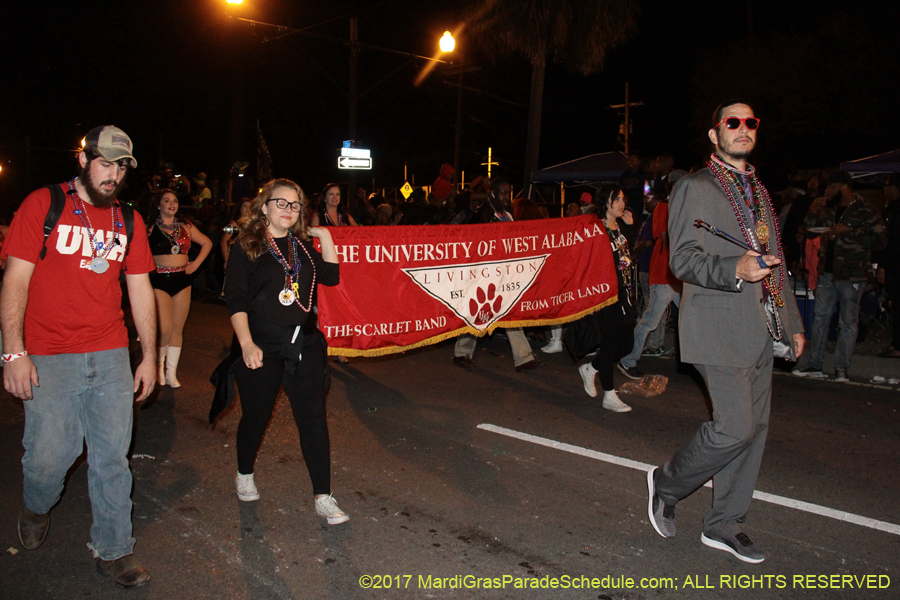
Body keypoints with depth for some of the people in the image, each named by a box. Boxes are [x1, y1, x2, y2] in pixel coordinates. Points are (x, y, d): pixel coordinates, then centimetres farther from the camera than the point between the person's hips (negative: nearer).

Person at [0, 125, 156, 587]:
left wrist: (149, 355, 10)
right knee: (49, 454, 0)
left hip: (111, 356, 3)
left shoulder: (129, 221, 10)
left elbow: (140, 288, 12)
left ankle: (113, 549, 20)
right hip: (49, 357, -3)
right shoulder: (42, 205, -2)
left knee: (112, 454, 5)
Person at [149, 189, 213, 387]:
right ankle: (159, 365, 16)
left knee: (177, 330, 5)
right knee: (165, 329, -10)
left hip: (182, 281, 4)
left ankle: (171, 373, 14)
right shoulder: (150, 227, -2)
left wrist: (196, 263, 11)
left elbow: (207, 243, 20)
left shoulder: (186, 227, 9)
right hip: (159, 281, -4)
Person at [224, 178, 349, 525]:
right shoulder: (246, 249, -1)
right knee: (256, 416, 12)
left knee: (314, 418, -2)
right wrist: (247, 344, -15)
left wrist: (325, 237, -3)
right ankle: (244, 476, 40)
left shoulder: (303, 247, 12)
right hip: (262, 347, -3)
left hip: (304, 344, 3)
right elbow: (236, 300, -6)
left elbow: (331, 277, 1)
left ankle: (323, 497, 4)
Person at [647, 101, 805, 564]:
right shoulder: (694, 188, -4)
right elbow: (683, 260, -12)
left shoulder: (759, 192, 20)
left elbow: (775, 264, 24)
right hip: (720, 328, -8)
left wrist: (792, 322, 21)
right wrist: (735, 270, -29)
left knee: (754, 426, 9)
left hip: (761, 330, 8)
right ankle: (667, 482, 14)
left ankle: (724, 525, 22)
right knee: (736, 427, -11)